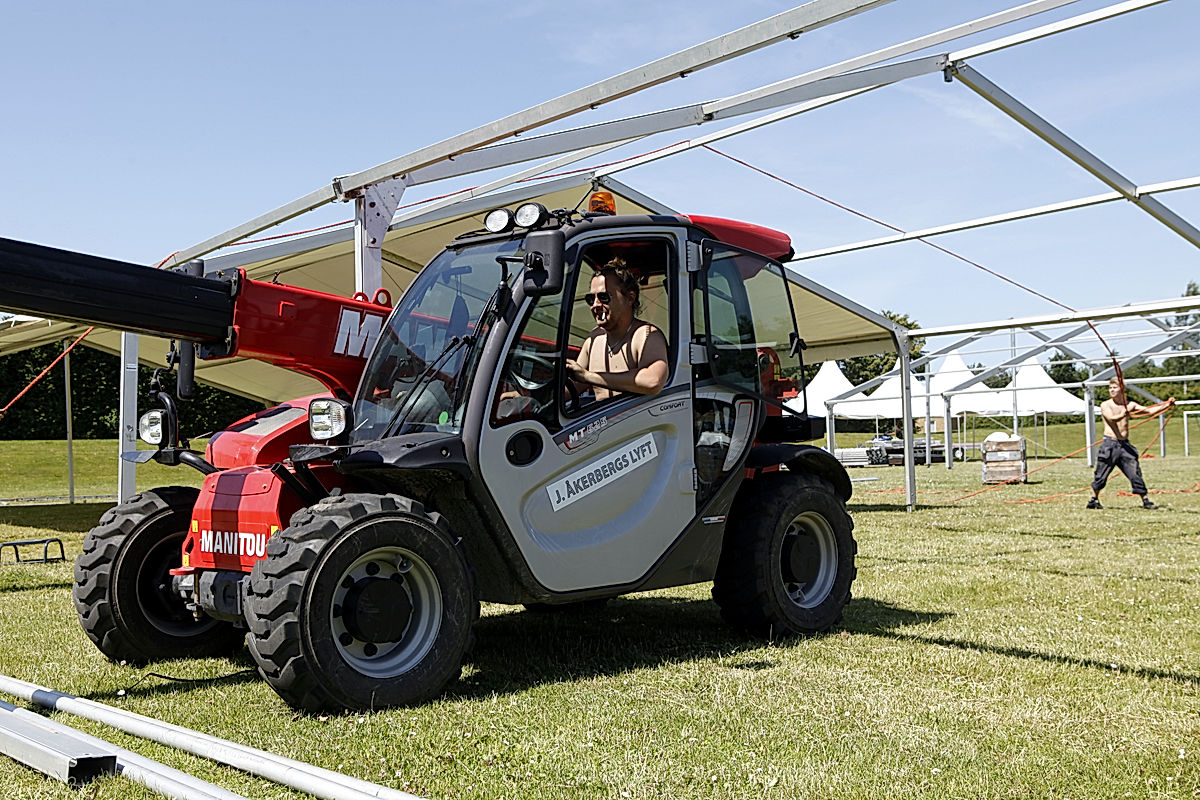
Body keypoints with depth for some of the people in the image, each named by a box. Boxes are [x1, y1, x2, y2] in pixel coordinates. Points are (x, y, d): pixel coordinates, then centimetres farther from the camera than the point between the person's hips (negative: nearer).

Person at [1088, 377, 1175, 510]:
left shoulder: (1130, 405, 11)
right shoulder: (1105, 405, -3)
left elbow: (1149, 411, 5)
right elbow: (1112, 419, -21)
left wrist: (1167, 405, -10)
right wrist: (1124, 414, -42)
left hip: (1125, 445, 3)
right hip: (1109, 444, -3)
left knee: (1135, 473, 0)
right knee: (1101, 475, 1)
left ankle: (1145, 501, 7)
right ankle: (1094, 500, 15)